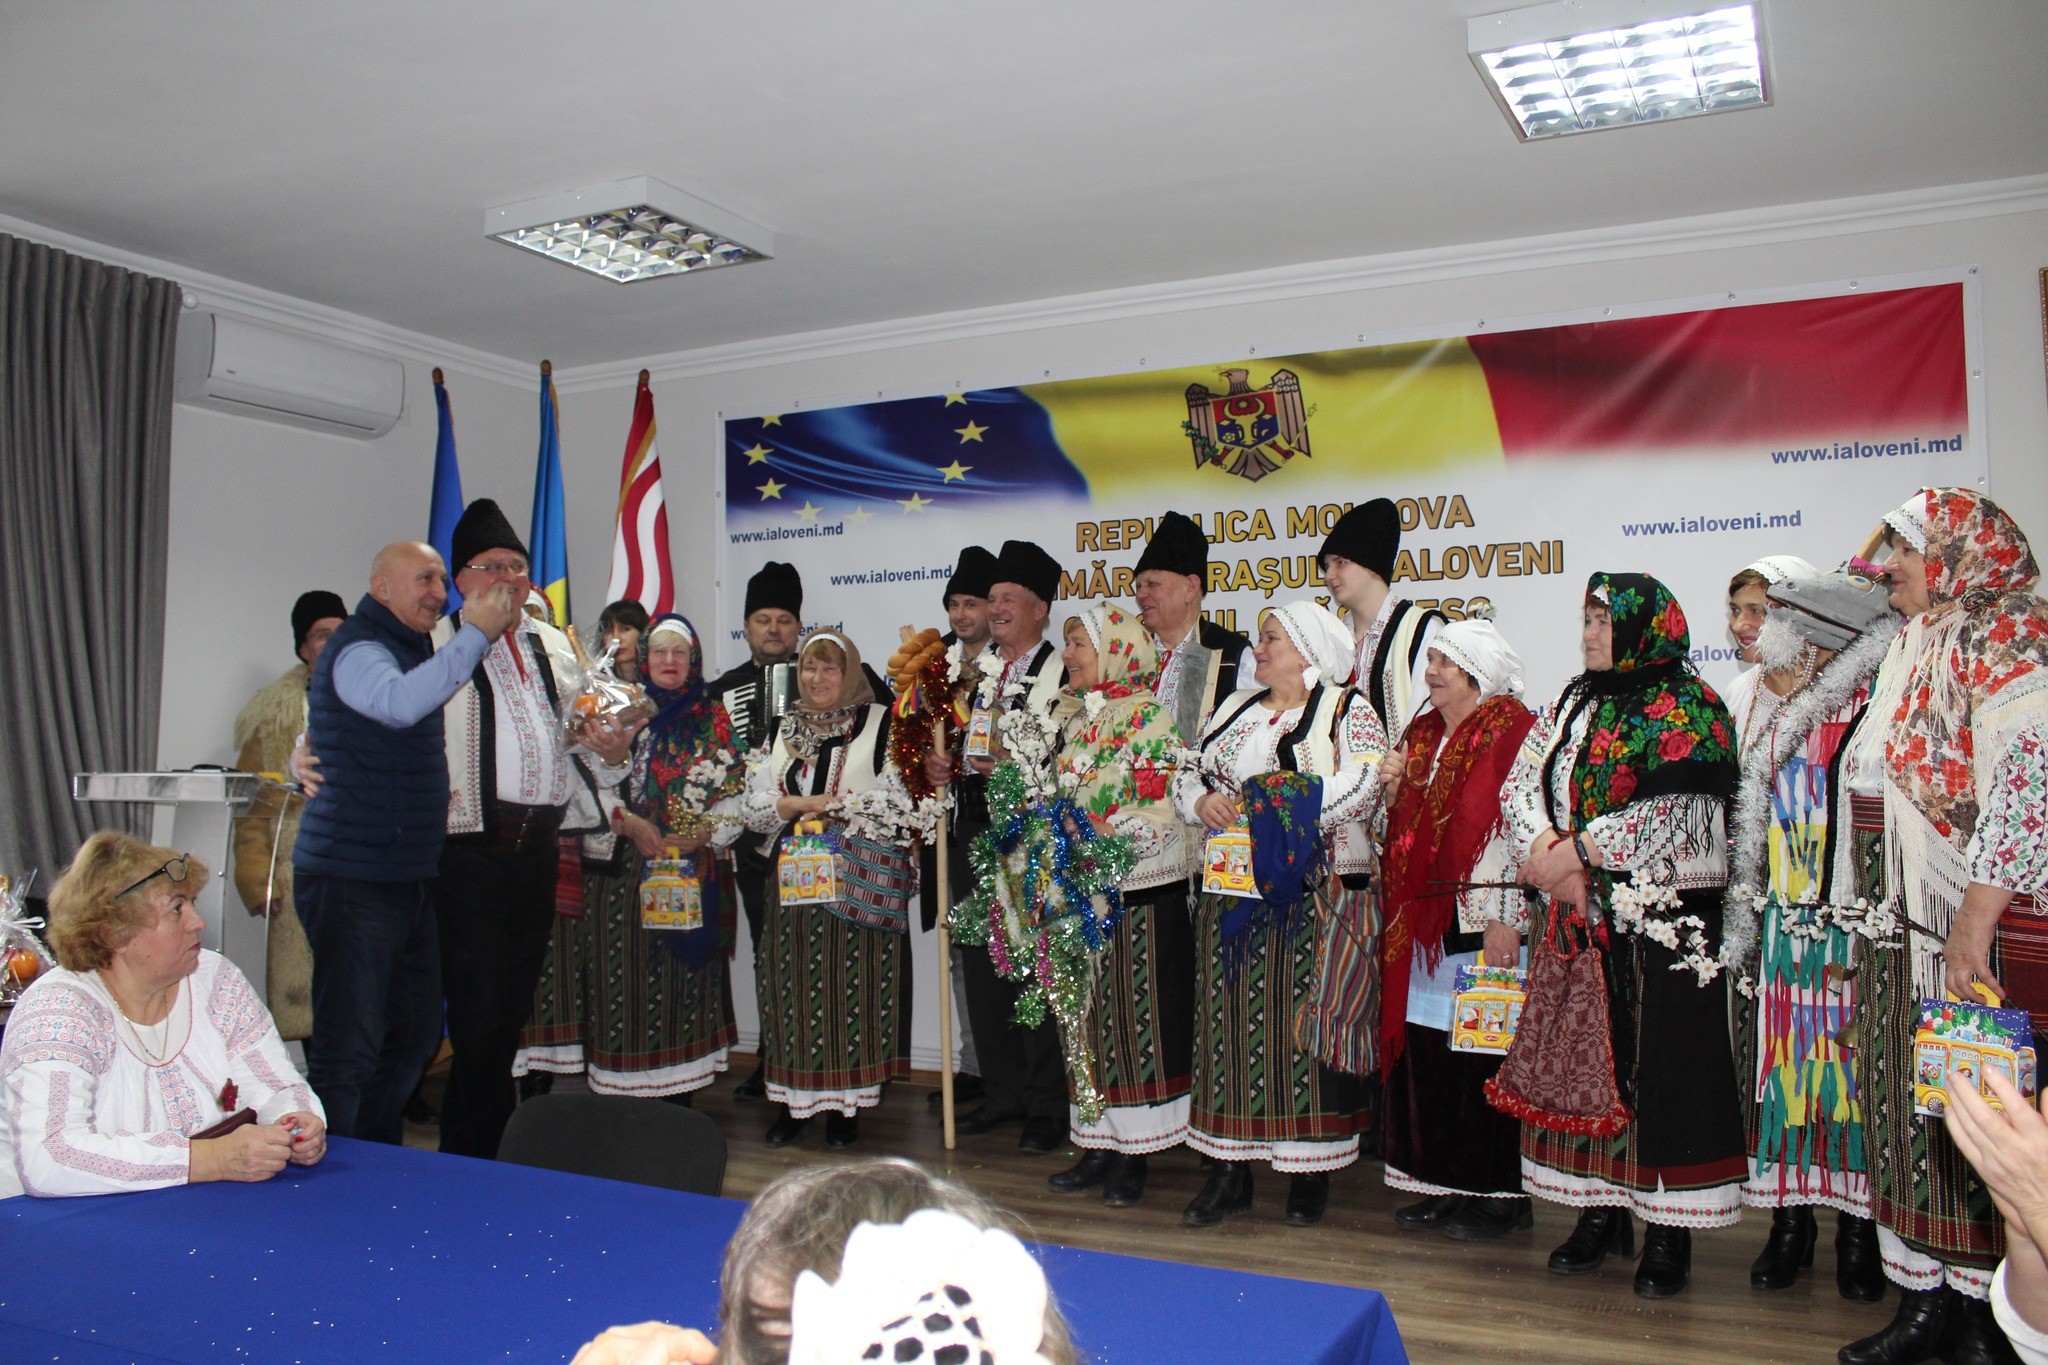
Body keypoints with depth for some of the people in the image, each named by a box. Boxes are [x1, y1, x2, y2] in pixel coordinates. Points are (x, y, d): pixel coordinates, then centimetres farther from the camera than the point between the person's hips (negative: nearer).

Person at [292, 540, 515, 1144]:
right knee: (347, 1048, -7)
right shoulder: (356, 647, -12)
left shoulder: (413, 647, 19)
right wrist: (475, 634, -29)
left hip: (407, 877, 10)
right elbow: (400, 703, -34)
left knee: (413, 1036, 17)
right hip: (351, 875, -10)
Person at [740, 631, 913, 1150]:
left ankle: (846, 1104, 8)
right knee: (793, 985, 4)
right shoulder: (783, 730, 16)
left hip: (859, 885, -4)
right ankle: (793, 1100, 14)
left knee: (852, 985, -2)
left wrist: (832, 808, -13)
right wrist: (797, 804, -8)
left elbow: (899, 800, -7)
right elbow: (754, 805, 10)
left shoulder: (881, 726, 2)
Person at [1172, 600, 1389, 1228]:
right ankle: (1230, 1170, 13)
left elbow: (1363, 789, -15)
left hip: (1310, 893, -5)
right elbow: (1187, 771, 17)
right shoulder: (1236, 709, 17)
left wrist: (1267, 810, -16)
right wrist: (1202, 801, -6)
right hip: (1233, 889, 5)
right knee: (1231, 1017, 5)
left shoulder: (1347, 712, 0)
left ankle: (1311, 1171, 10)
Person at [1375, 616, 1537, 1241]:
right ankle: (1444, 1183, 21)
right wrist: (1392, 789, 2)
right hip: (1422, 920, 7)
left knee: (1484, 1053, -2)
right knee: (1425, 1048, 9)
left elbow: (1518, 825, -14)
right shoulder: (1423, 732, 16)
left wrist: (1504, 917, -19)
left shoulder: (1511, 730, -7)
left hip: (1482, 920, -7)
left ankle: (1500, 1193, 11)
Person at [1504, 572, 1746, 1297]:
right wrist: (1545, 851, -11)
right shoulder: (1573, 703, 15)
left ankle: (1670, 1229, 7)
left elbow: (1670, 807, -16)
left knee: (1661, 1061, -2)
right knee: (1585, 1056, 9)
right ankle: (1600, 1210, 20)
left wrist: (1576, 849, -15)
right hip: (1579, 916, 6)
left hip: (1662, 919, -6)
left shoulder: (1688, 708, -4)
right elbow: (1520, 783, 7)